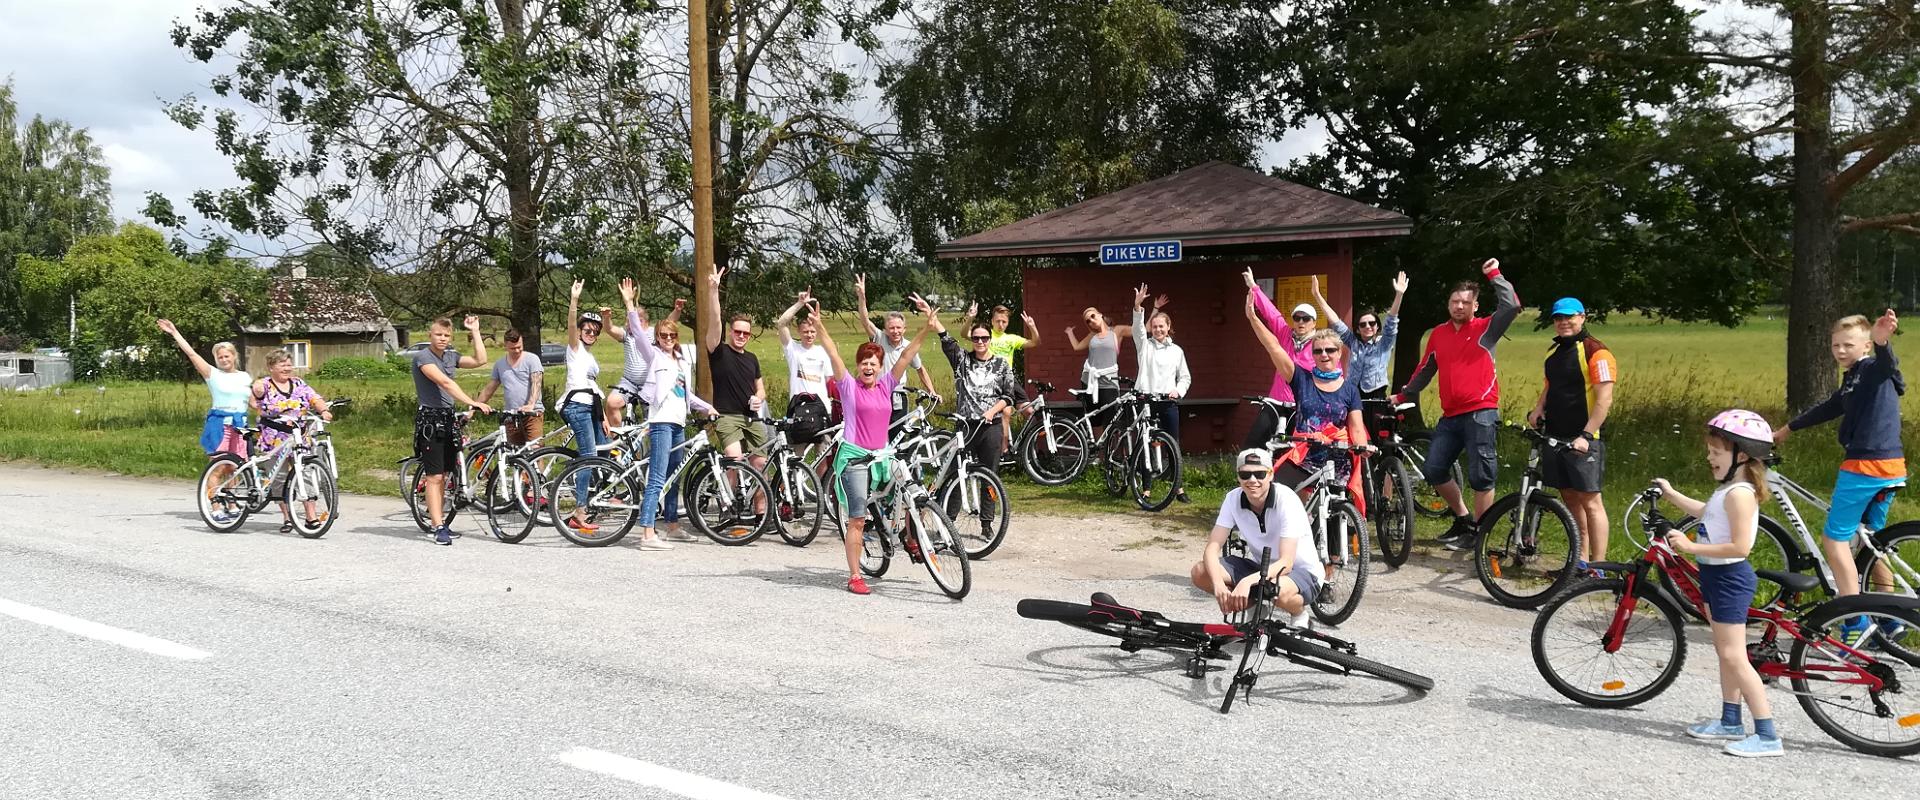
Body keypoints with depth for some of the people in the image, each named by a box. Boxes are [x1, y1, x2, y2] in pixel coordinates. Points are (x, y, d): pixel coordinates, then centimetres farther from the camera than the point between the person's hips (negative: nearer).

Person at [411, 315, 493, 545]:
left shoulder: (451, 356, 13)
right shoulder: (422, 356, -11)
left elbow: (480, 360, 7)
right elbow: (445, 382, -23)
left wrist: (475, 331, 8)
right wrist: (472, 403, -31)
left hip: (448, 419, 7)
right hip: (429, 419, -7)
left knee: (442, 475, 11)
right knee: (434, 476, -8)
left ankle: (436, 519, 19)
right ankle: (438, 527, -8)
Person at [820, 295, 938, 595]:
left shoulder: (886, 385, 8)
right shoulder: (849, 385, -1)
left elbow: (907, 355, 2)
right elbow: (833, 353, -11)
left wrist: (927, 327, -5)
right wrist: (818, 324, -21)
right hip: (854, 457, -4)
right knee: (857, 519, -4)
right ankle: (854, 577, 2)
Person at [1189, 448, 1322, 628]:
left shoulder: (1287, 501, -25)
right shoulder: (1234, 499, -11)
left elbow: (1286, 563, -31)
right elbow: (1213, 547, -16)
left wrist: (1247, 581, -46)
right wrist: (1218, 584, -36)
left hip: (1301, 571, -5)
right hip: (1260, 566, 5)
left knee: (1277, 589, -41)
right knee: (1199, 572, -16)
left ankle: (1300, 612, -4)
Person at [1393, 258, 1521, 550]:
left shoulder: (1485, 329, 0)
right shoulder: (1439, 334, 13)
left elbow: (1512, 306, -17)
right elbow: (1425, 370, 23)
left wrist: (1494, 275, -12)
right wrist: (1402, 395, 25)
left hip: (1480, 413, -6)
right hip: (1450, 415, 6)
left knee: (1480, 475, -3)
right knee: (1432, 470, 7)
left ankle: (1478, 531, 8)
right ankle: (1463, 518, 24)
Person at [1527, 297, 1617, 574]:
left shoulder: (1596, 352, -10)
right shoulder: (1554, 352, 15)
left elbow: (1604, 400, -16)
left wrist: (1586, 435, -23)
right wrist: (1537, 410, 8)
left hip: (1583, 440, -8)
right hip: (1555, 436, 8)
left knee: (1589, 501, -7)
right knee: (1570, 498, 12)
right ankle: (1581, 560, 20)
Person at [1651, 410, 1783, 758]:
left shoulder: (1739, 494, -21)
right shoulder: (1730, 489, 9)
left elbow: (1740, 546, -27)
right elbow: (1706, 513, 29)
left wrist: (1690, 546, -27)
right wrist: (1671, 495, 30)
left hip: (1729, 578, -11)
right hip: (1718, 576, 11)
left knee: (1733, 656, -9)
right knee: (1725, 653, 18)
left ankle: (1767, 735, -6)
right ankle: (1730, 721, 29)